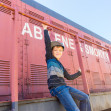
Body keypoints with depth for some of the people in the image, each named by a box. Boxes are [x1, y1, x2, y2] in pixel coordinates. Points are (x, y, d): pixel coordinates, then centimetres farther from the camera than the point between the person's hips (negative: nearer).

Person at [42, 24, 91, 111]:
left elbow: (69, 77, 30)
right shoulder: (50, 58, 7)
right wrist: (45, 30, 8)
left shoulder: (61, 66, 24)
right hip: (57, 88, -8)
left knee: (85, 98, 7)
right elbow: (48, 43, -3)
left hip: (65, 87, 8)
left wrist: (79, 72, 41)